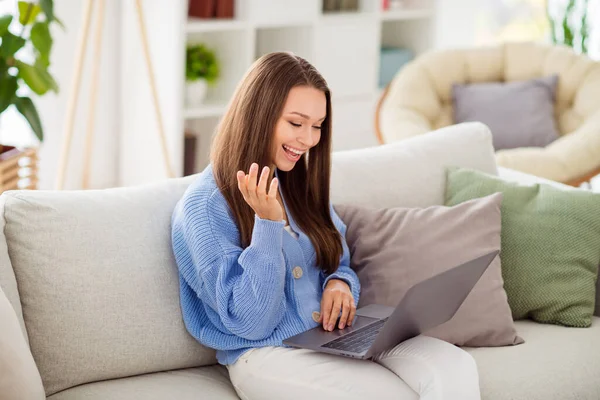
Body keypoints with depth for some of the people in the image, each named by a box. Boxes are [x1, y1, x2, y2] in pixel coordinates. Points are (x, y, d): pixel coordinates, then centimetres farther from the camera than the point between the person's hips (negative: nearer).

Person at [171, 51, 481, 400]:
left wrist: (340, 283, -3)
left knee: (457, 369, -21)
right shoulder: (205, 205, -9)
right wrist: (268, 224, -22)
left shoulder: (303, 183, 14)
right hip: (266, 352, -6)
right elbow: (251, 323, -12)